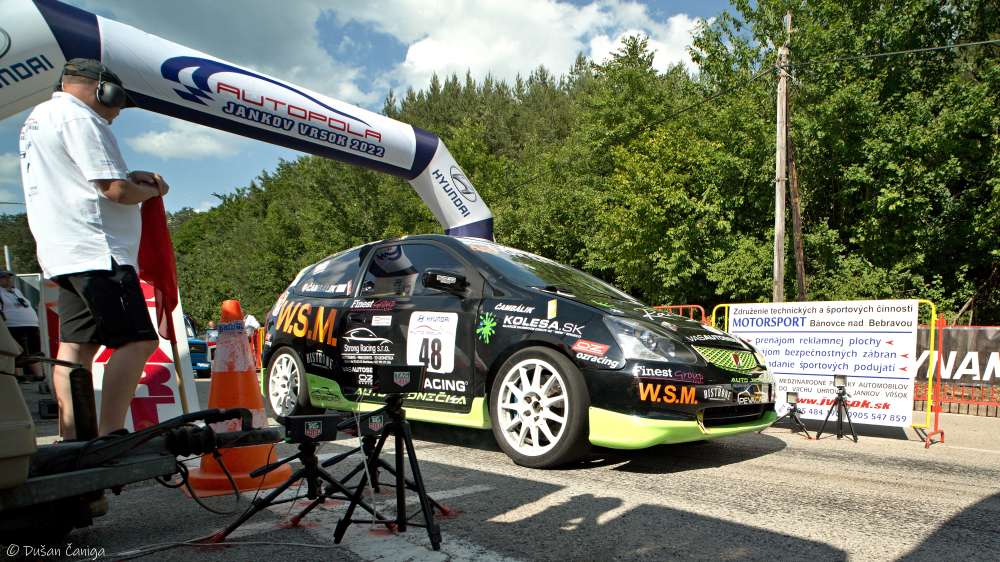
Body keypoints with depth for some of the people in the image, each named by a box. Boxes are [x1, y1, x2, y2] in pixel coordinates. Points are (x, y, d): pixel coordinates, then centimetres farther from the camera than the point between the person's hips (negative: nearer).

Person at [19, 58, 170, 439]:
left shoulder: (38, 116, 24)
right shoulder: (79, 118, -9)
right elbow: (116, 190, -17)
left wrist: (130, 177, 13)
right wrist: (150, 190, 3)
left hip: (64, 251, 11)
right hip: (96, 251, -11)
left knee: (76, 346, 8)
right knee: (137, 340, -13)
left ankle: (71, 440, 10)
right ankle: (110, 436, -15)